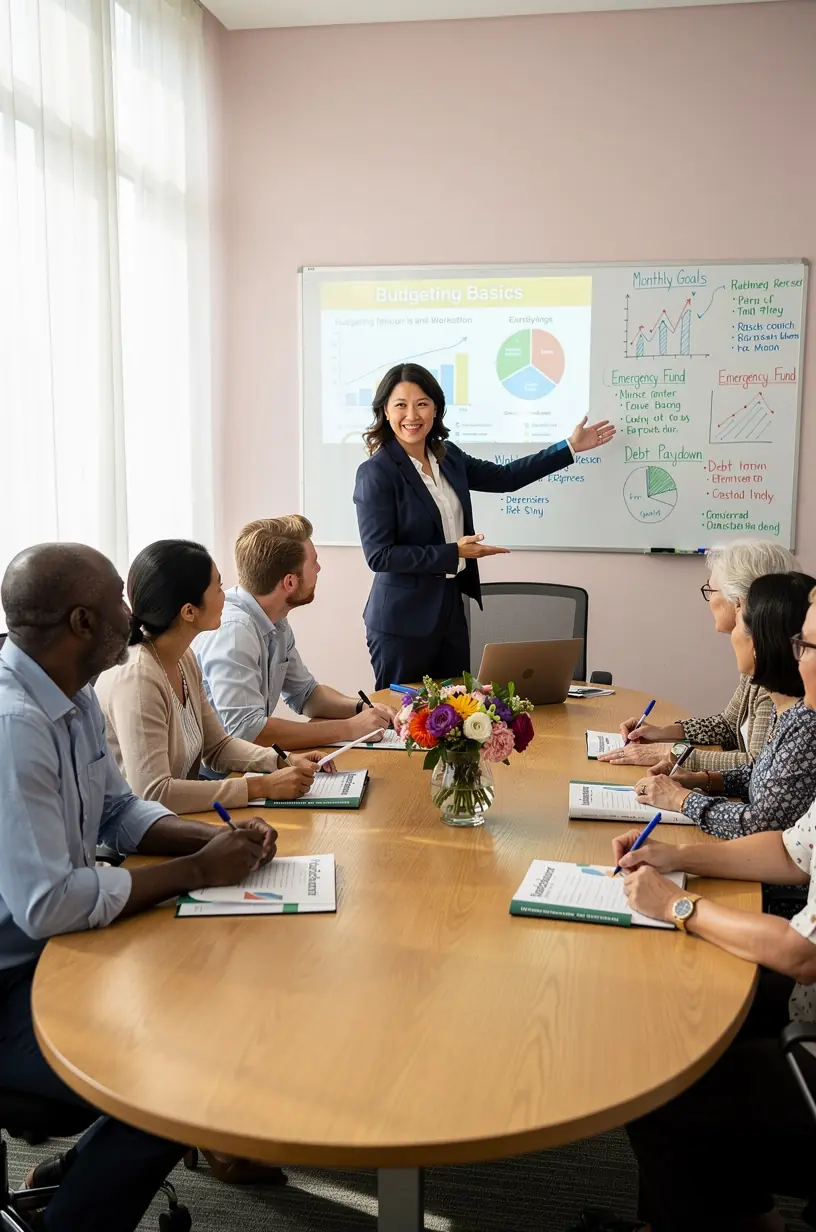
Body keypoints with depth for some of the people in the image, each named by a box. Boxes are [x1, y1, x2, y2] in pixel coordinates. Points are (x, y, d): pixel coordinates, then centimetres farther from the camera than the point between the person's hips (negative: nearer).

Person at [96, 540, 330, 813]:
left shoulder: (184, 658, 1)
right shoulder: (136, 678, -23)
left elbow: (217, 745, 11)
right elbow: (152, 795, -28)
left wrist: (282, 764, -4)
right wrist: (263, 787, -24)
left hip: (176, 820, 7)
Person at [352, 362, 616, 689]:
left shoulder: (448, 456, 6)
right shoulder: (376, 473, -14)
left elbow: (505, 478, 17)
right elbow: (378, 555, -18)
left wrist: (570, 447, 17)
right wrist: (454, 553, -19)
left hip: (451, 609, 6)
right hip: (402, 620, -6)